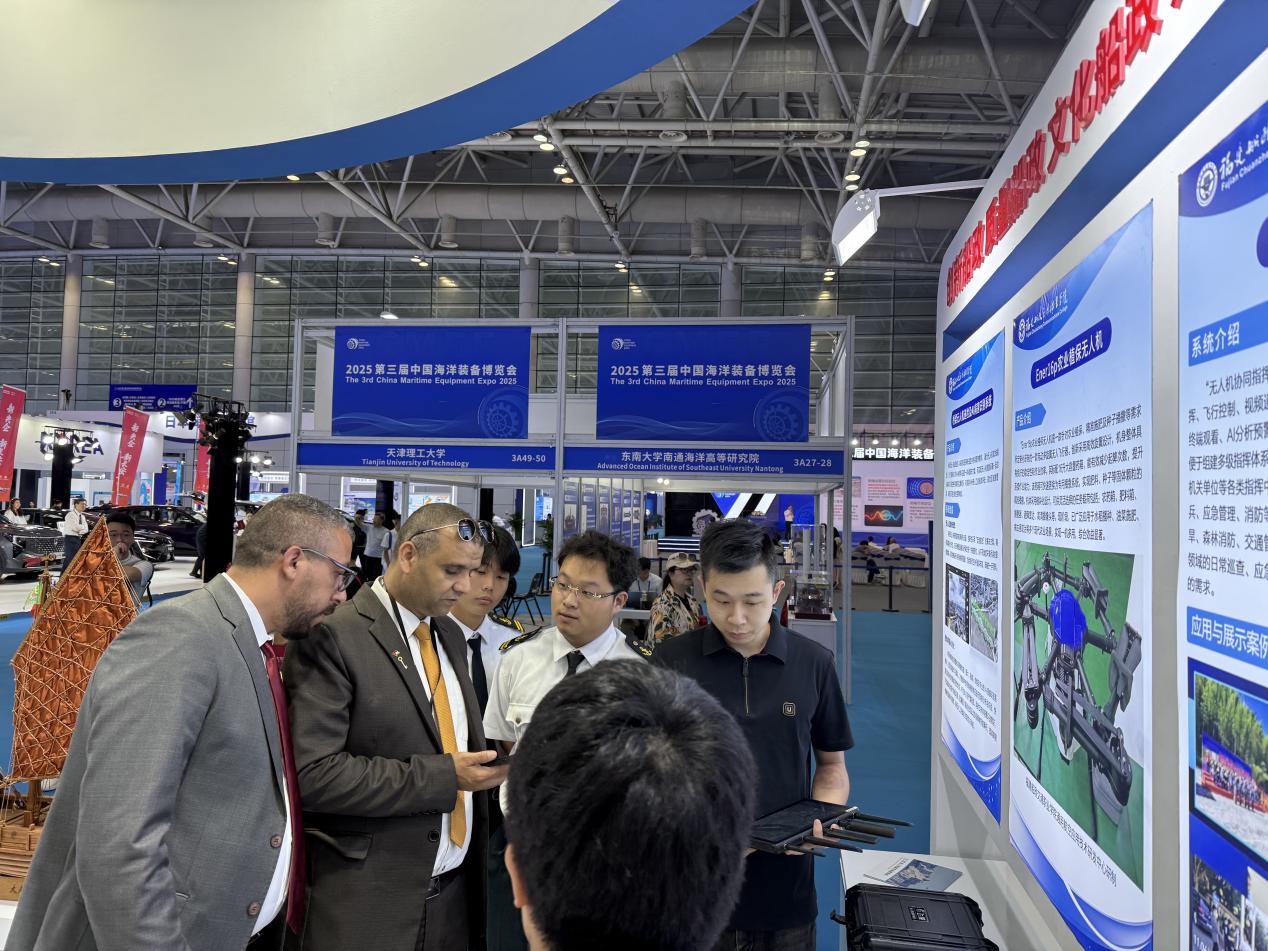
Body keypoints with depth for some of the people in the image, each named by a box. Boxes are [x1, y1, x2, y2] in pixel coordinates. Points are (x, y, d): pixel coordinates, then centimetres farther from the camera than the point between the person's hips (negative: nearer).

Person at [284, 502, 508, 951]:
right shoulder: (333, 638, -15)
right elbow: (313, 773, -20)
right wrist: (443, 777, -21)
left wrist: (488, 763, -3)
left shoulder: (451, 636, 8)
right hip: (369, 899, -6)